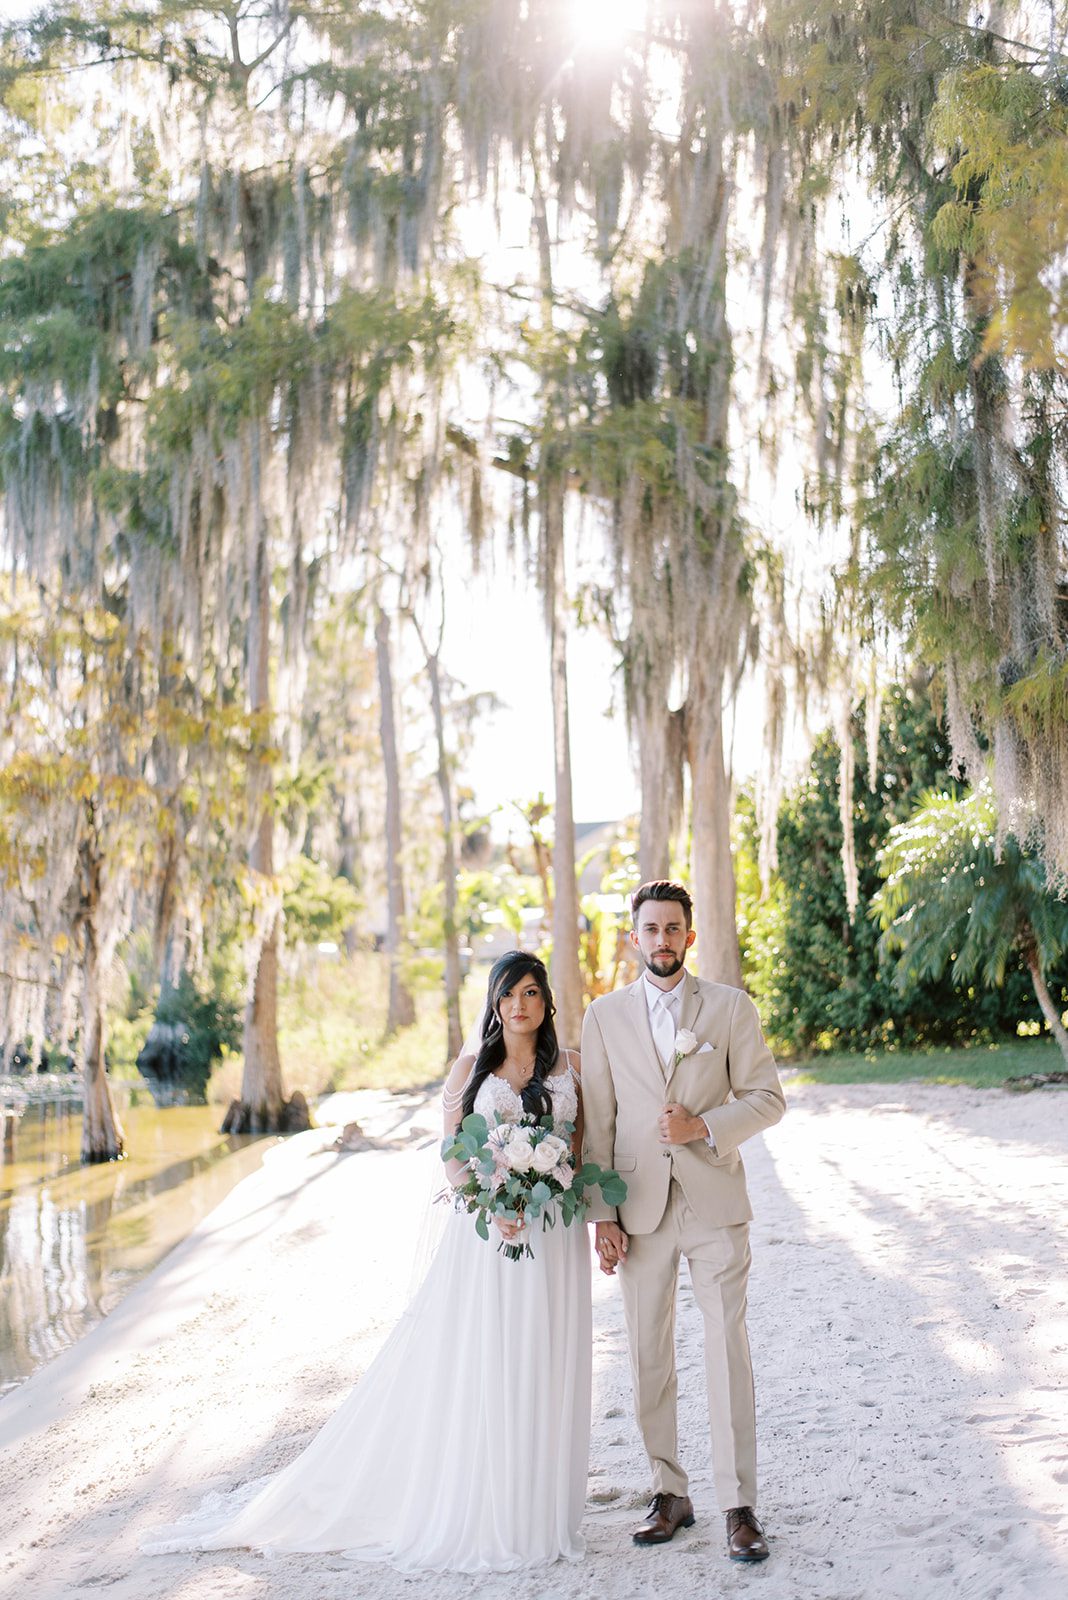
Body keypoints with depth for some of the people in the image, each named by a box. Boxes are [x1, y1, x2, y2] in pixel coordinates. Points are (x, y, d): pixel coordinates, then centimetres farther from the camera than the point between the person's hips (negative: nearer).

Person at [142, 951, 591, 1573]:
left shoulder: (573, 1064, 6)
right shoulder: (471, 1066, 5)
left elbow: (589, 1145, 7)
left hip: (554, 1235, 1)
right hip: (483, 1230, -1)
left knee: (544, 1368, 4)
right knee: (476, 1367, 1)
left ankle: (537, 1512, 17)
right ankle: (472, 1515, 12)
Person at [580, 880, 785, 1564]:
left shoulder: (732, 1007, 2)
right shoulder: (605, 1016, 5)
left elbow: (768, 1096, 2)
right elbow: (597, 1122, 5)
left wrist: (705, 1127, -15)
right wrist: (602, 1215, 0)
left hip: (714, 1201, -2)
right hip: (641, 1211, 2)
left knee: (728, 1352, -3)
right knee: (649, 1358, 8)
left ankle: (740, 1506, 7)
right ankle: (670, 1494, 23)